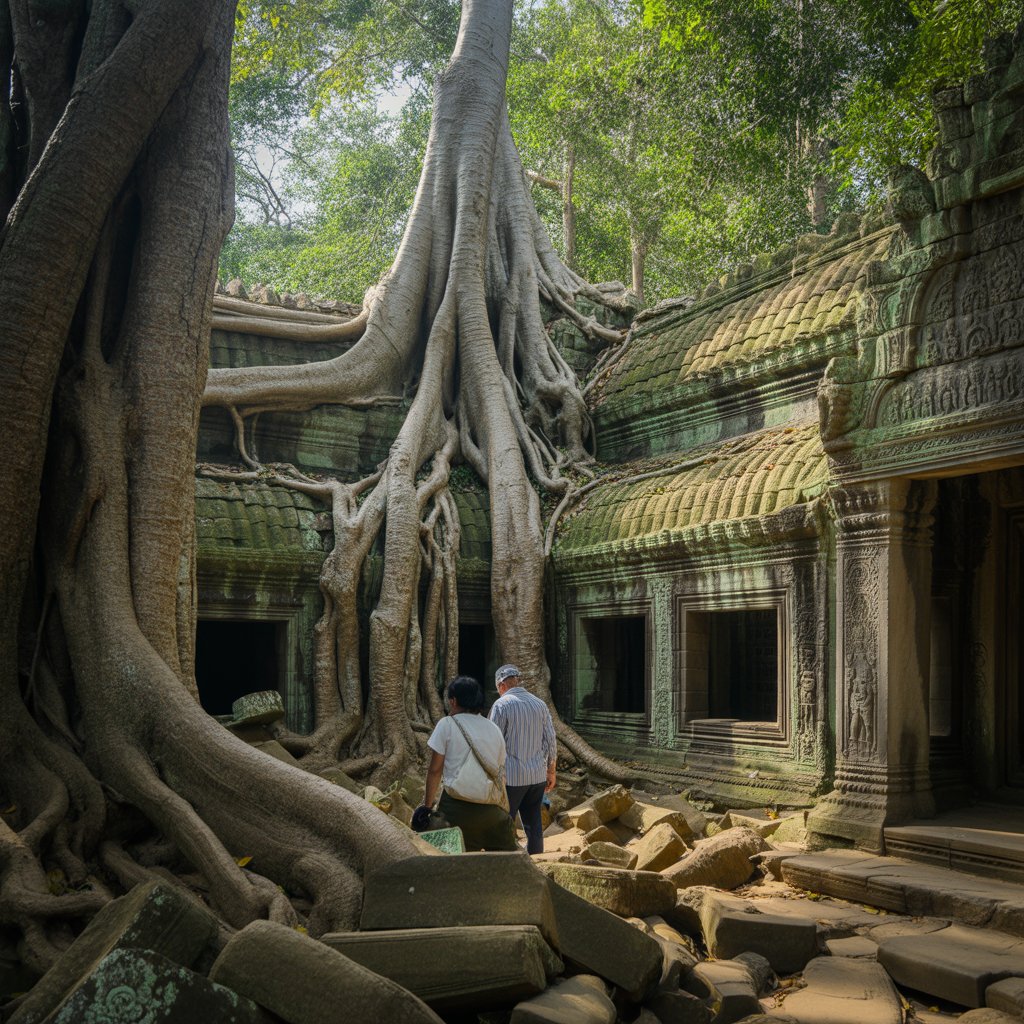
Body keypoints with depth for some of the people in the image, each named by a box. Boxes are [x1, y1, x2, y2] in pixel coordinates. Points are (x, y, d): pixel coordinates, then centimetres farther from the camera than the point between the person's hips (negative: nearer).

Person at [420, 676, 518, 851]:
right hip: (491, 808, 4)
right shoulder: (494, 729, 10)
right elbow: (501, 773, 12)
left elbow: (435, 770, -3)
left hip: (456, 806, -4)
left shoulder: (447, 725, -3)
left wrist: (428, 803, 7)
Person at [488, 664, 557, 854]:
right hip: (537, 776, 5)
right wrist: (551, 772, 17)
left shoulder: (501, 705, -8)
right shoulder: (540, 704, 8)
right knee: (534, 824, 11)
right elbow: (550, 741, 9)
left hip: (511, 777, -5)